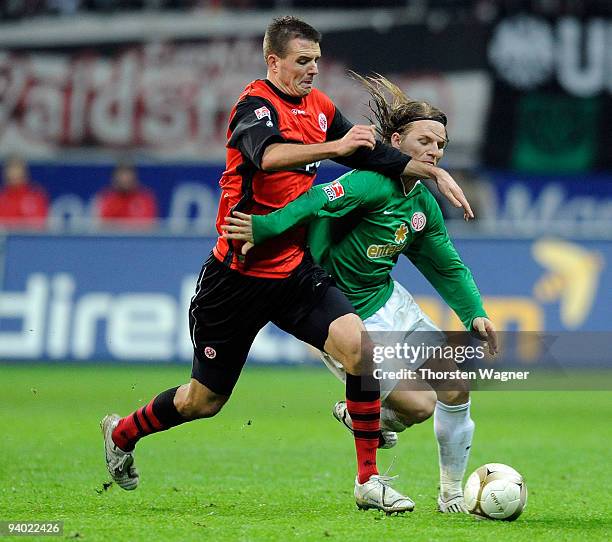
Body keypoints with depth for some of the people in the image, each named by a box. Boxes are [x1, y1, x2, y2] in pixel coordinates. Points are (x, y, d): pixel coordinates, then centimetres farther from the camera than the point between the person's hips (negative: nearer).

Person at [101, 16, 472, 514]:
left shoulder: (320, 107, 7)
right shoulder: (256, 106, -15)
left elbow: (372, 155, 20)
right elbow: (268, 155, -37)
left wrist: (432, 171, 11)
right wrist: (334, 146, -48)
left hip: (296, 271, 6)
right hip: (239, 275, -5)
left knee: (358, 345, -20)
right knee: (205, 400, 7)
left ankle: (369, 480, -14)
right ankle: (121, 432, 37)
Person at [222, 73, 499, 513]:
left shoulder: (424, 205, 5)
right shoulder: (375, 183, -22)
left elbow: (447, 267, 17)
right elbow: (320, 200, -38)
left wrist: (474, 312, 4)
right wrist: (264, 228, -51)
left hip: (387, 301, 9)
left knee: (456, 389, 3)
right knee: (418, 404, -14)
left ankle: (453, 495, 22)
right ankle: (359, 417, 20)